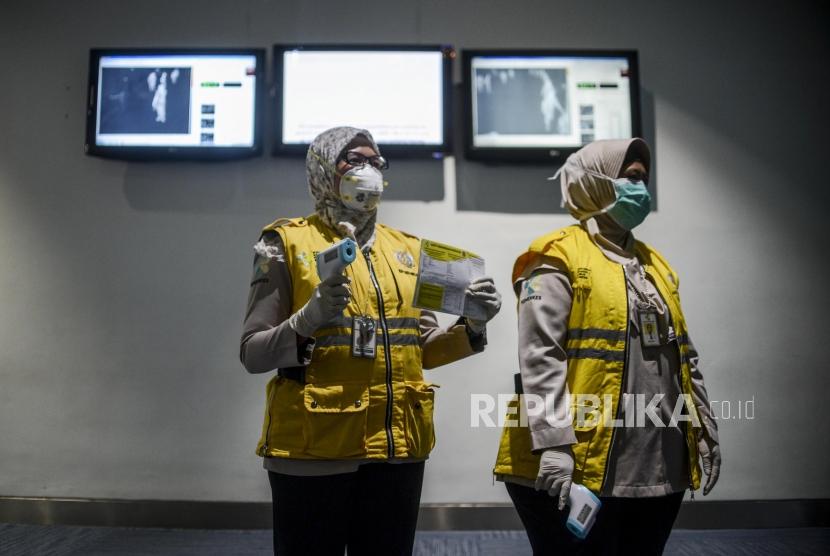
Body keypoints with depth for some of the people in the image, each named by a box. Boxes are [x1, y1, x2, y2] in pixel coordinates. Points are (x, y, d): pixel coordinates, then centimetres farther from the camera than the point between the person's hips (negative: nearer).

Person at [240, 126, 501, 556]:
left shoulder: (407, 249, 13)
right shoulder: (288, 243, -1)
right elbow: (252, 354, -6)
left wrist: (471, 327, -3)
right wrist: (309, 319, -23)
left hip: (397, 444, 5)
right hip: (314, 445, -4)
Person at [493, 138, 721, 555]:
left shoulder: (653, 262, 18)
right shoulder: (558, 259, -7)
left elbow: (682, 356, 20)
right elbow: (540, 358, -16)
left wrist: (705, 429, 17)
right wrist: (553, 444, -22)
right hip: (582, 466, -7)